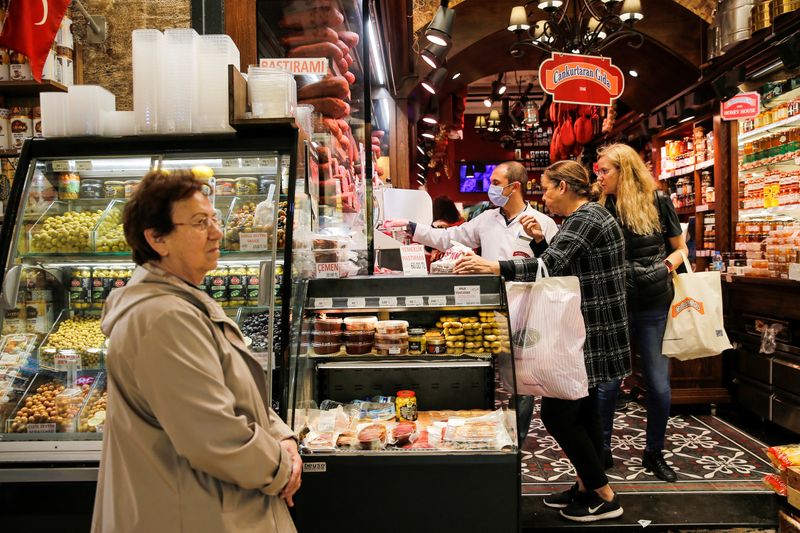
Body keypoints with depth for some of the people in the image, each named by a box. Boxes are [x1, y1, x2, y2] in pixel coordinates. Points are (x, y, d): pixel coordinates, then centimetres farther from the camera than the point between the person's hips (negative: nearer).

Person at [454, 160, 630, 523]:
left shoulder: (585, 219, -16)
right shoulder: (586, 217, 16)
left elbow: (551, 266, -30)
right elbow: (561, 267, 17)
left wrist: (492, 267, -38)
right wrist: (540, 240, 2)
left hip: (591, 335, -11)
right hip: (587, 332, 11)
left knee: (557, 414, -6)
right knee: (582, 411, 17)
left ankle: (604, 497, 8)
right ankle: (587, 487, 30)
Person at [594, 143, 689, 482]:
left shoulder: (658, 204, 1)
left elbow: (681, 248, 11)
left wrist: (672, 260, -11)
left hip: (654, 308, 0)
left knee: (659, 385, 6)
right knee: (606, 384, 4)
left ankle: (654, 453, 27)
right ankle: (602, 451, 22)